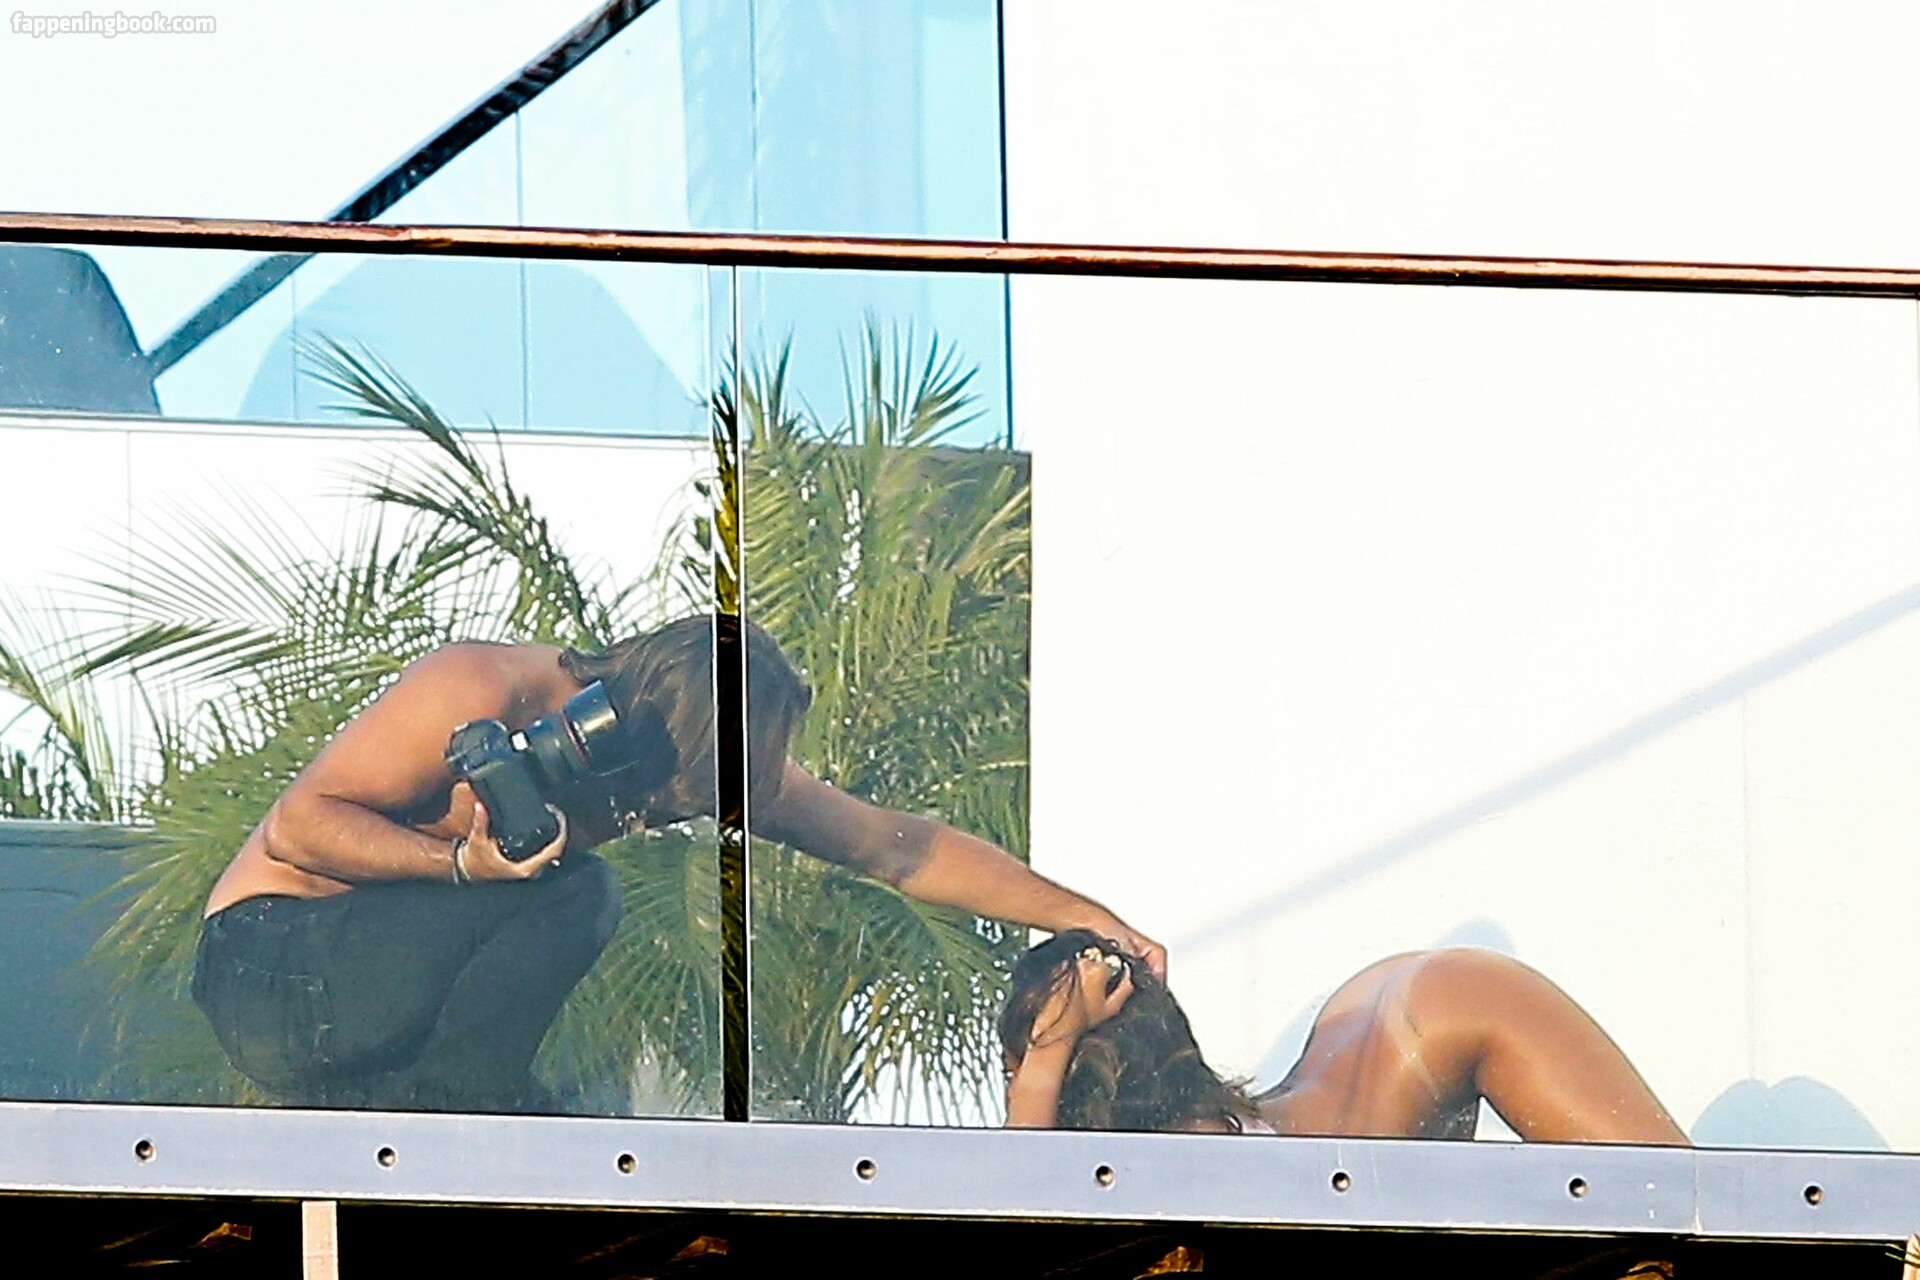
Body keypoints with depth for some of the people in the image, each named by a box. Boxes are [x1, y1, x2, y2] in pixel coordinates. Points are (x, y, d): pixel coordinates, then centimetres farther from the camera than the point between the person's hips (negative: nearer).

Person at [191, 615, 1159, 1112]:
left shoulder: (711, 752, -4)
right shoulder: (482, 693, -25)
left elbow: (895, 847, 2)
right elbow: (295, 826, -21)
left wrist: (1087, 919, 2)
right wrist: (461, 862, -34)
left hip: (390, 994, 7)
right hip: (266, 967, -7)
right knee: (572, 892, -27)